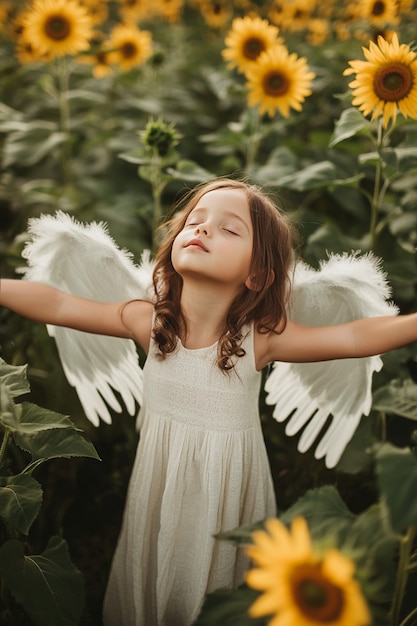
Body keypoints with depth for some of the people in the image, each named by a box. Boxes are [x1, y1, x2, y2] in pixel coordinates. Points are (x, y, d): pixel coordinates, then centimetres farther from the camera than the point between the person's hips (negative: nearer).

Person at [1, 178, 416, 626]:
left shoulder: (260, 338, -20)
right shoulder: (149, 322, -15)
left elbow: (355, 338, -22)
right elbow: (58, 306, -11)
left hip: (226, 494, -2)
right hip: (159, 490, 2)